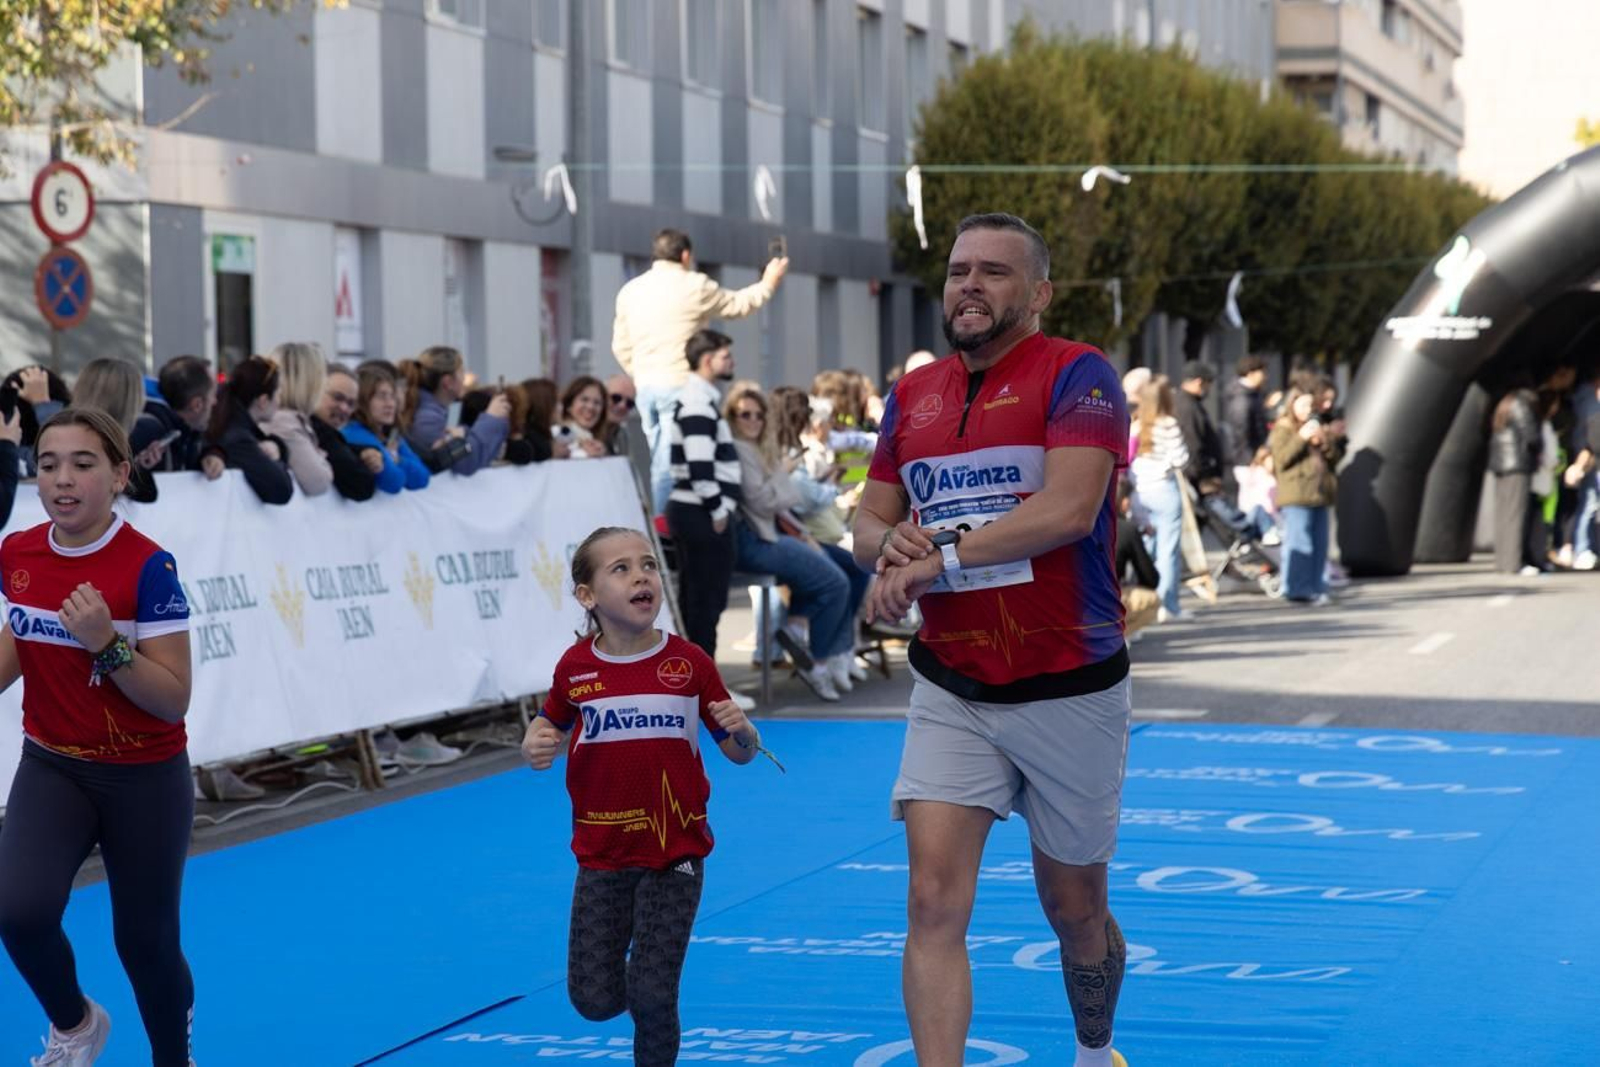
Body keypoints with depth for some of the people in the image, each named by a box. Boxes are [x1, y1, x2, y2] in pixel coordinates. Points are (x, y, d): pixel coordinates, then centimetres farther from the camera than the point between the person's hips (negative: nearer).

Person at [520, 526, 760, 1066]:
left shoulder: (689, 662, -6)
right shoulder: (576, 668, -4)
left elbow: (740, 752, 2)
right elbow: (549, 724, 15)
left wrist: (740, 728, -21)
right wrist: (535, 745, -7)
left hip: (675, 853, -1)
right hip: (602, 855, 1)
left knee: (651, 996, -8)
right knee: (595, 1000, 0)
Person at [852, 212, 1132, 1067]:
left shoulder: (1076, 374, -9)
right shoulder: (912, 395, 9)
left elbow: (1070, 507, -23)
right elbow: (869, 523, 12)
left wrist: (937, 560, -21)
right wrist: (891, 541, -12)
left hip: (1072, 691, -3)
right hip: (950, 693, 3)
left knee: (1074, 907, 13)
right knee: (934, 901, -13)